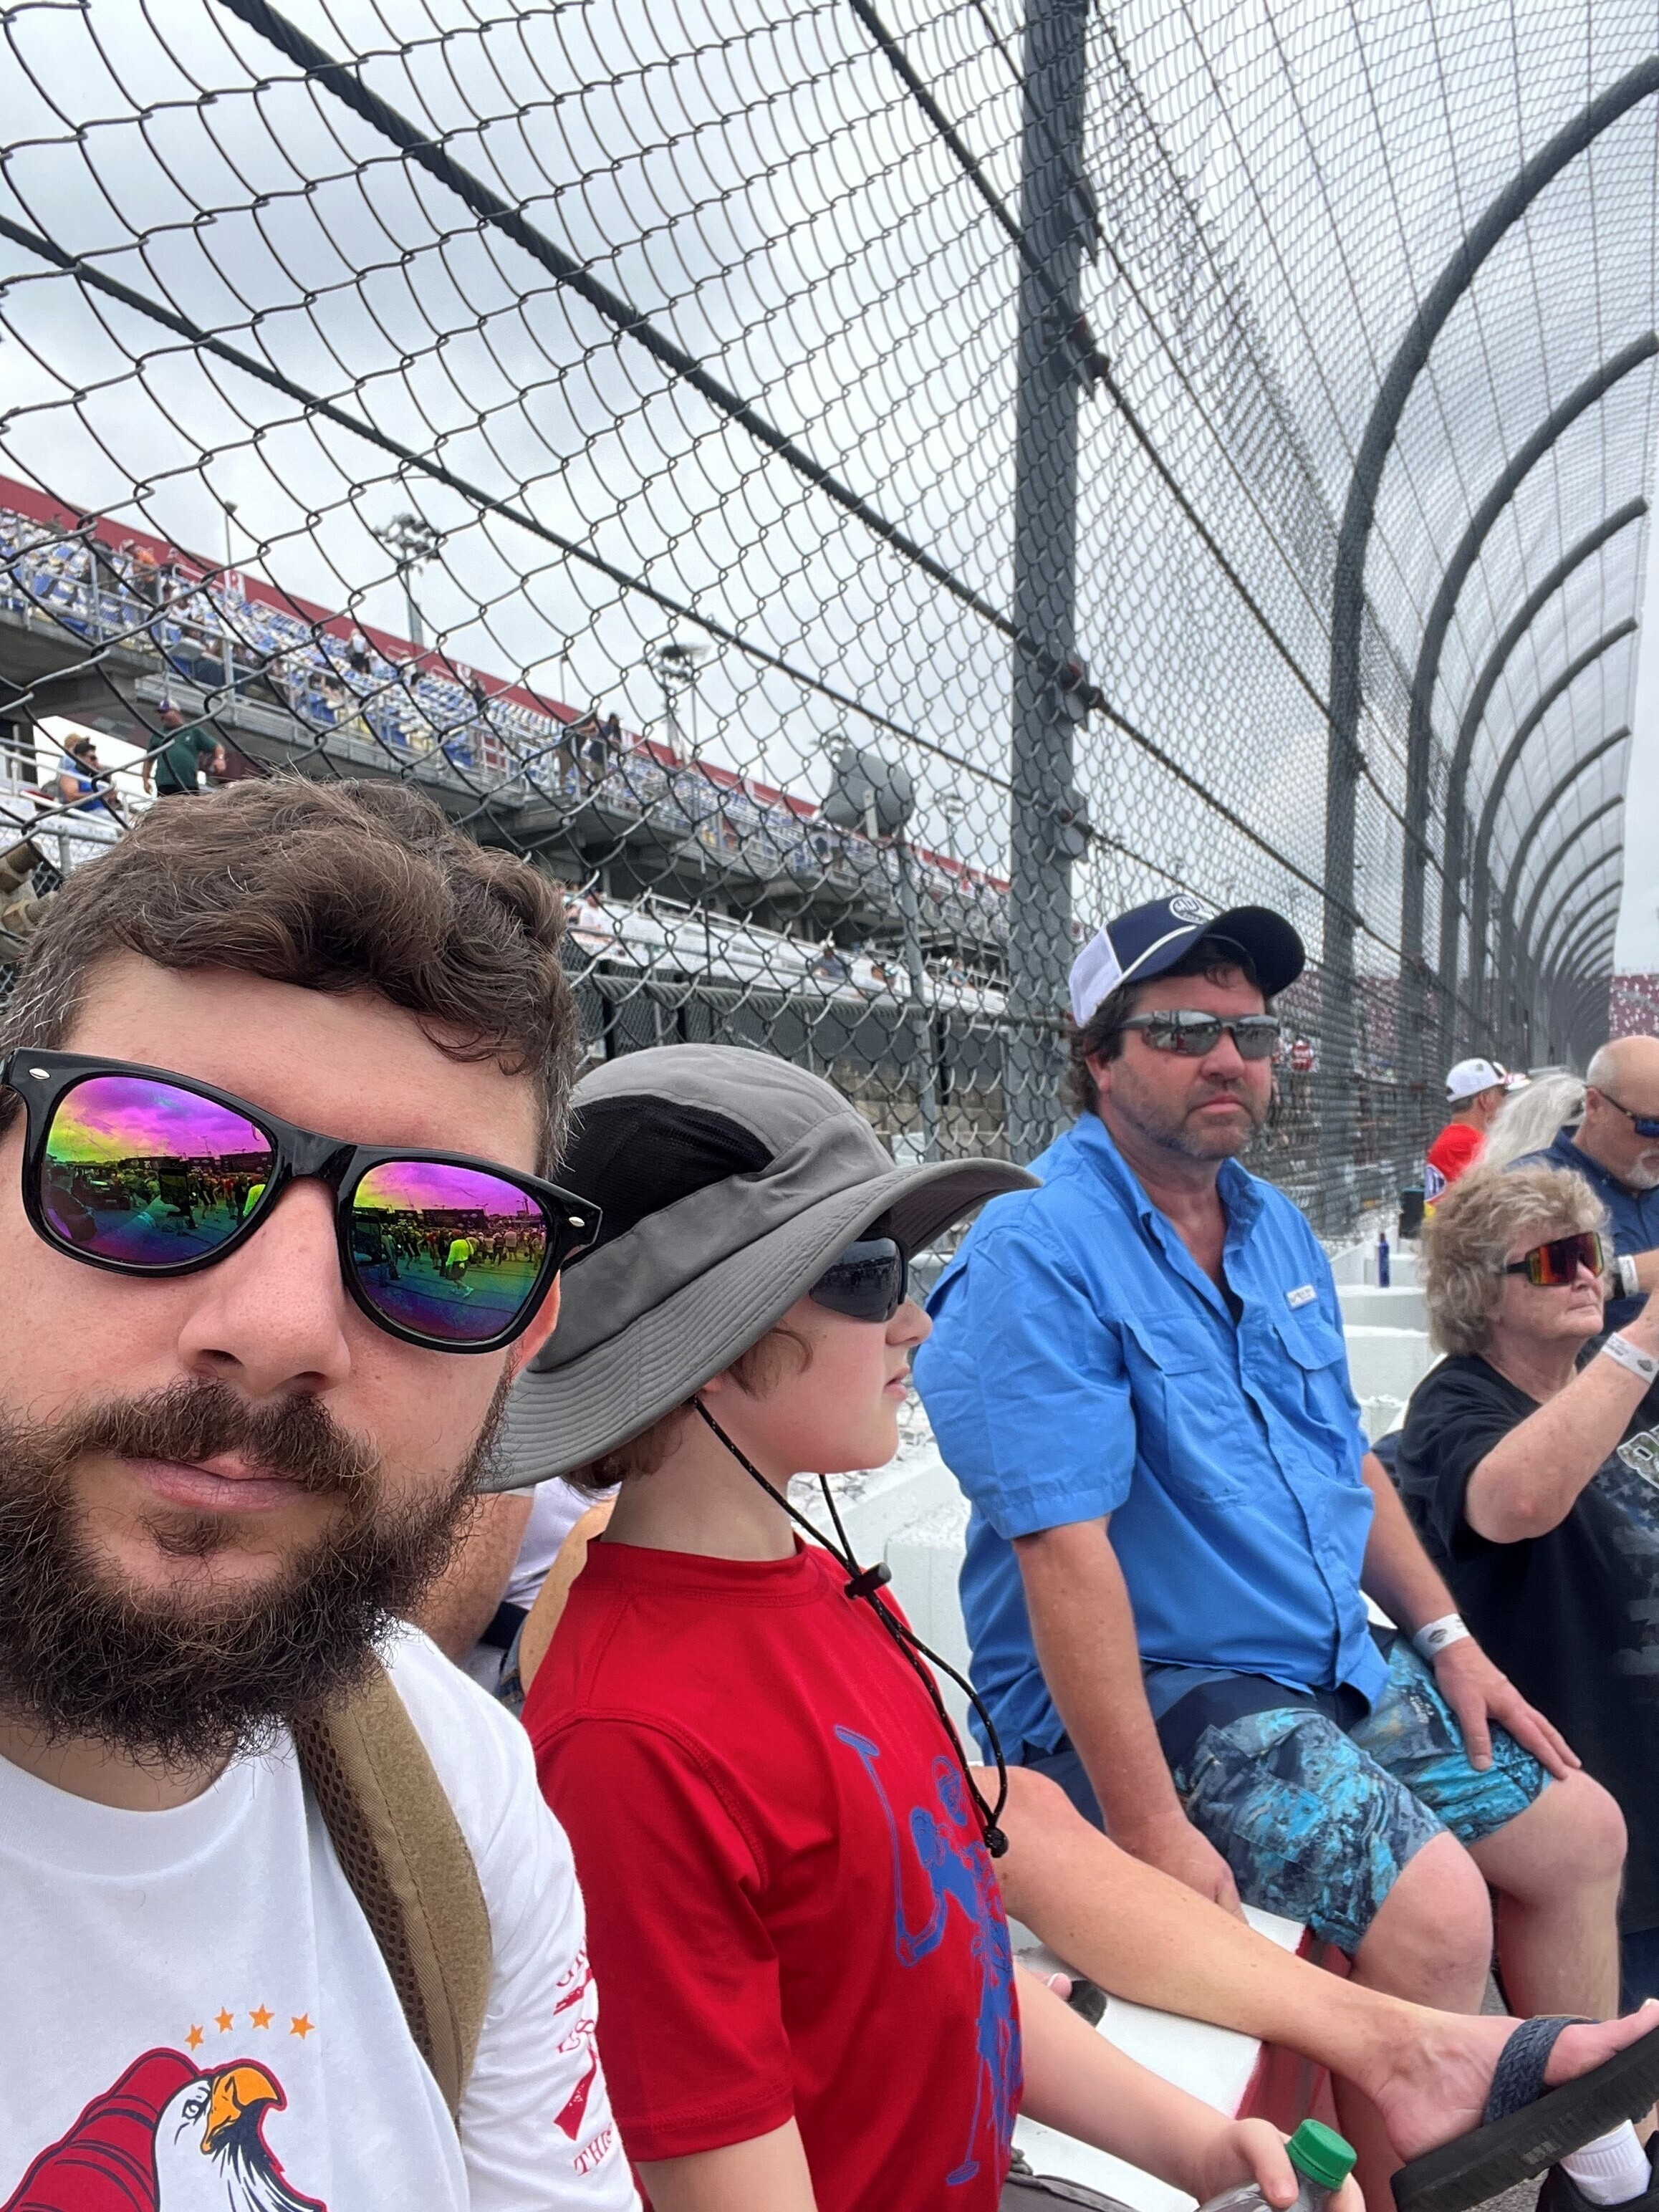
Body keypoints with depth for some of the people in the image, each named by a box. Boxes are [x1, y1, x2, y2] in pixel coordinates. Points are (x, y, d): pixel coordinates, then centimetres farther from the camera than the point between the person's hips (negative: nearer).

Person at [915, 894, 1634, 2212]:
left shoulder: (1277, 1229, 7)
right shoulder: (1039, 1253, -21)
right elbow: (1066, 1552, -26)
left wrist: (1447, 1637, 10)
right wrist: (1151, 1830, -27)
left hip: (1340, 1662, 9)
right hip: (1146, 1701, -9)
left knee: (1580, 1831, 12)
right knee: (1434, 1909, -23)